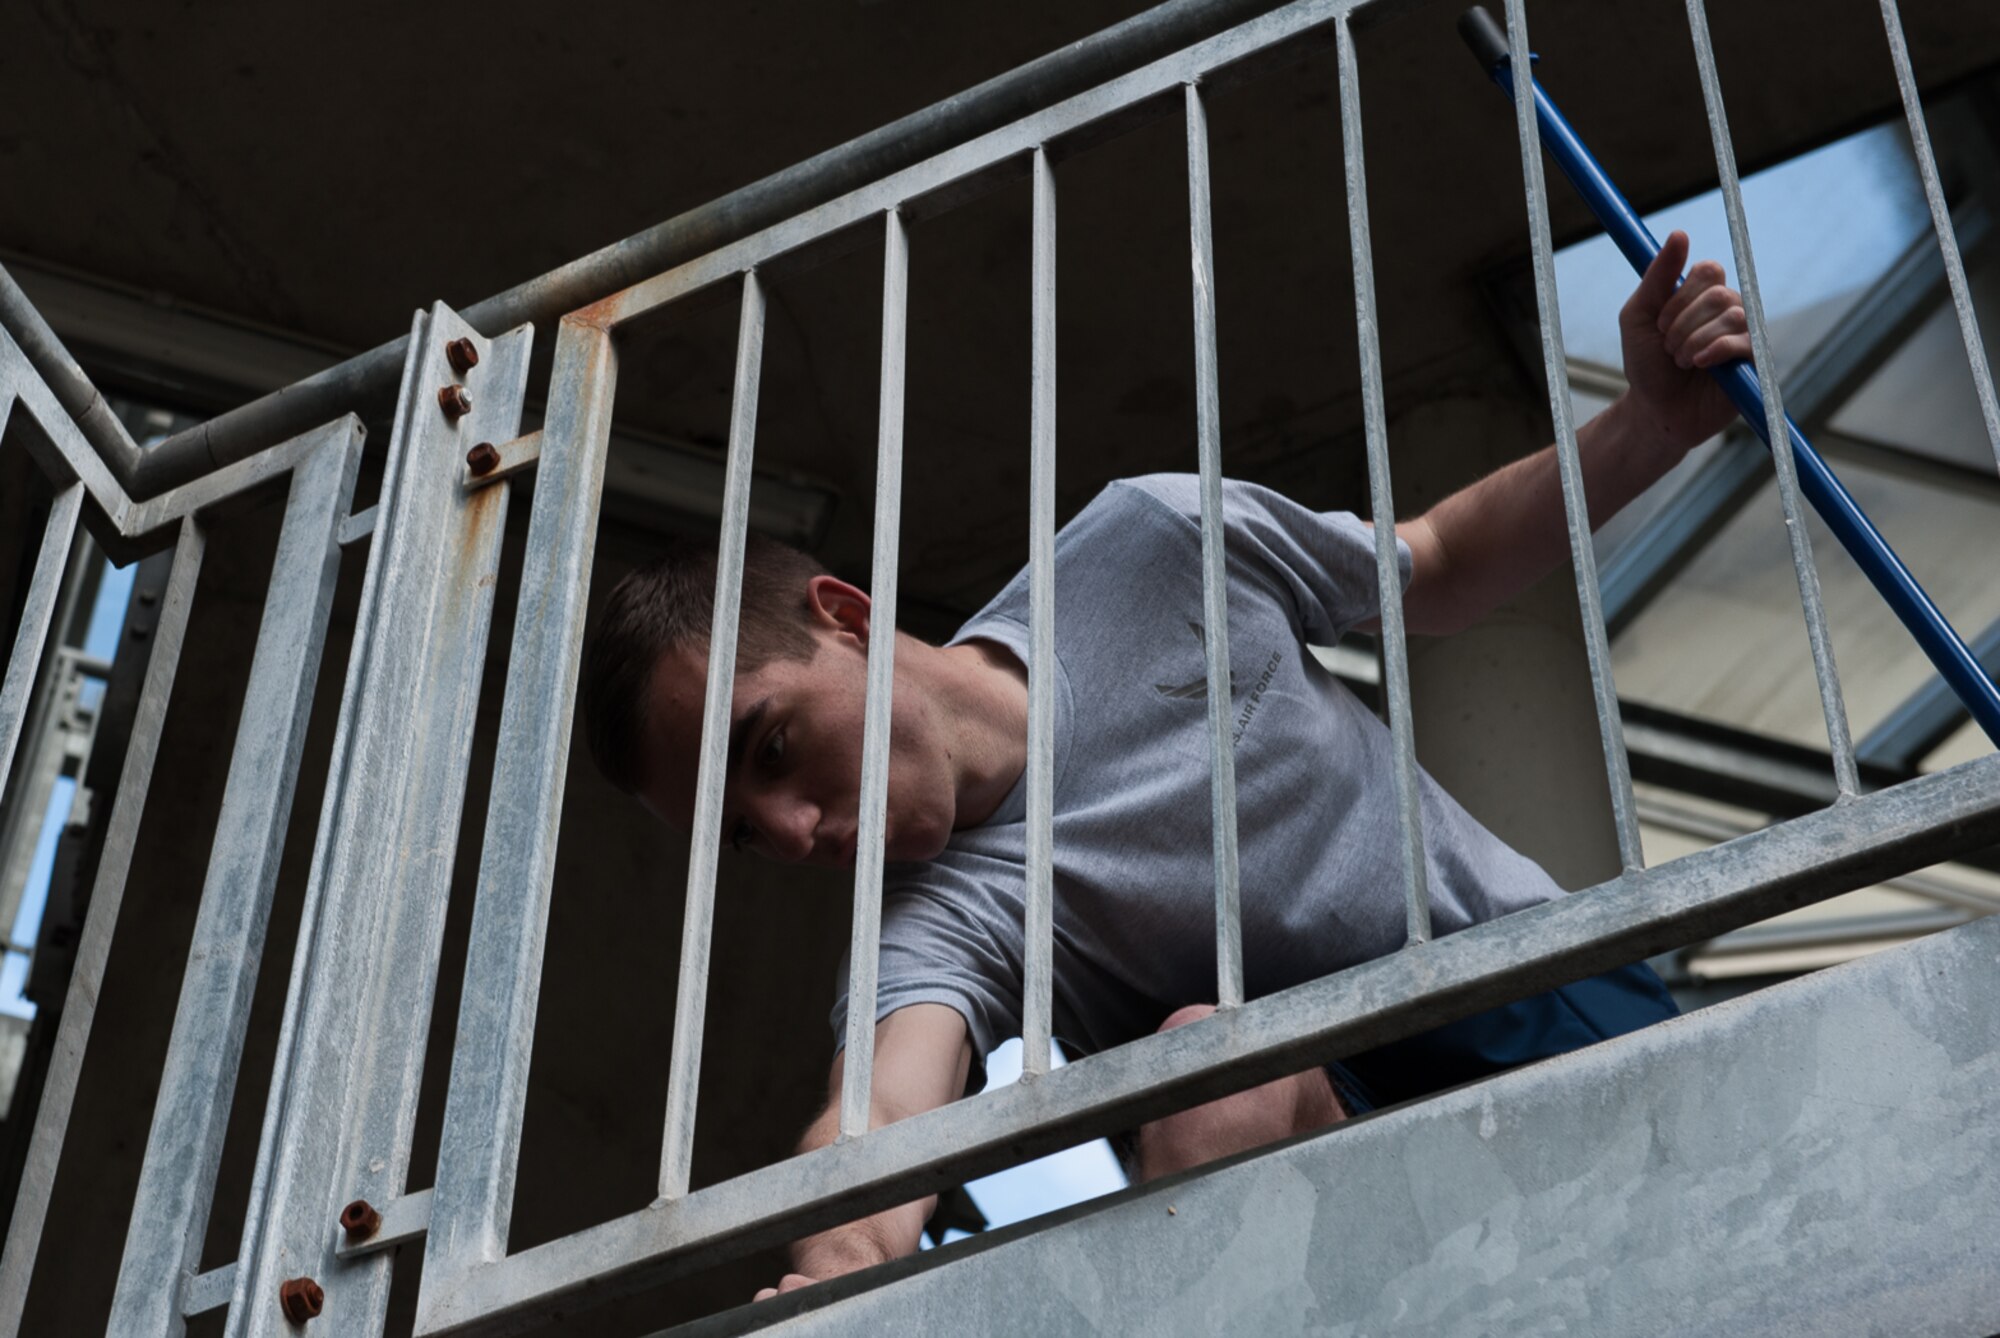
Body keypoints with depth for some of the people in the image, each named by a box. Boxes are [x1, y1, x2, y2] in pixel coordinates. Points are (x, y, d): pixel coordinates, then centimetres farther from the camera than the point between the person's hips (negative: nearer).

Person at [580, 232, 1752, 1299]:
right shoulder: (946, 916, -14)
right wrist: (837, 1266, -61)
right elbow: (884, 1112, -37)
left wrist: (1652, 421, -4)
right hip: (1348, 1108, -1)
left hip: (1548, 988, 1)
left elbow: (1442, 569, 11)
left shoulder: (1149, 543, -4)